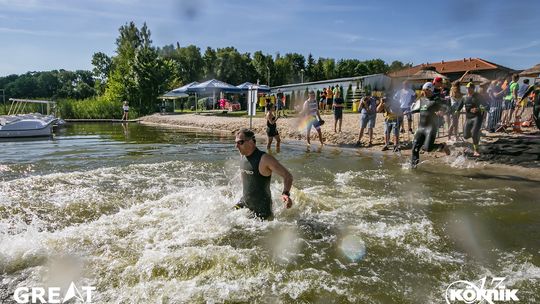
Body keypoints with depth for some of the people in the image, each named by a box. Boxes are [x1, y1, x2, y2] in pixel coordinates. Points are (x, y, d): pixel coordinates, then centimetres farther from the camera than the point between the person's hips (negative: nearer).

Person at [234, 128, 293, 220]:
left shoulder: (264, 159, -23)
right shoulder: (243, 156, 0)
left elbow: (287, 176, -23)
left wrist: (286, 194, -40)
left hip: (261, 207, -6)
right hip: (244, 203, 6)